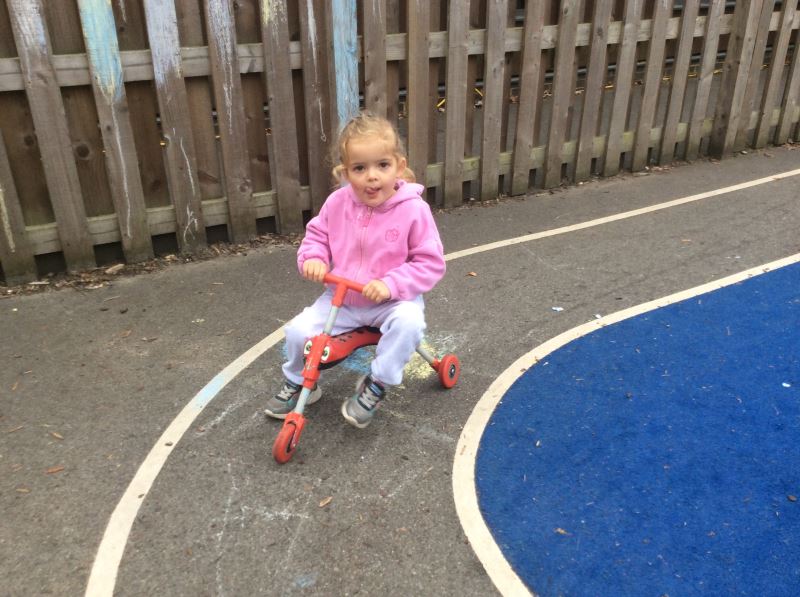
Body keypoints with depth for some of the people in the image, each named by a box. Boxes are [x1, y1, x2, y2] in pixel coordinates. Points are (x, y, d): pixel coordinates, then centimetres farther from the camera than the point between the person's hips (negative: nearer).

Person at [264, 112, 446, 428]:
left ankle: (375, 385, -11)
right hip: (341, 298, 3)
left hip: (392, 300, -3)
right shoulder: (337, 203, -7)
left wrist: (391, 284, -27)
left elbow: (430, 263, -15)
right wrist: (313, 258, -11)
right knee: (298, 330, -13)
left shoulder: (413, 210, -18)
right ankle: (298, 384, 19)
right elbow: (316, 234, 11)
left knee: (409, 321, -35)